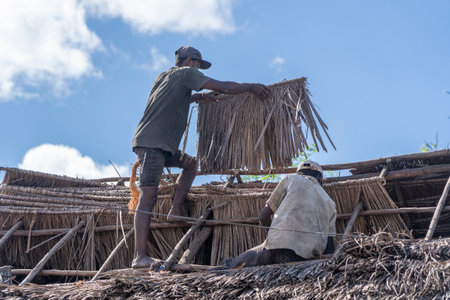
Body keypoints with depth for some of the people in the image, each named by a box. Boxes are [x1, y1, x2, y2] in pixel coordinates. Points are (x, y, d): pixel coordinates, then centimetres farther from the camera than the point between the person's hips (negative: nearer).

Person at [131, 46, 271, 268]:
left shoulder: (163, 77, 24)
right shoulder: (186, 73, 0)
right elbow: (223, 87, -5)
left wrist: (199, 96, 30)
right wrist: (251, 87, 7)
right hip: (151, 143, -10)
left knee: (191, 164, 21)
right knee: (147, 197, -15)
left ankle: (175, 211, 12)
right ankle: (139, 257, -20)